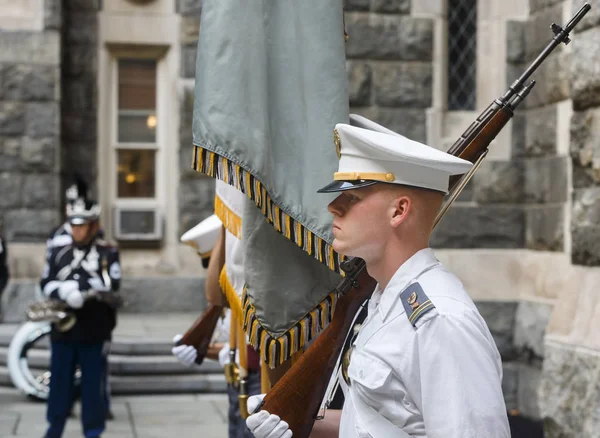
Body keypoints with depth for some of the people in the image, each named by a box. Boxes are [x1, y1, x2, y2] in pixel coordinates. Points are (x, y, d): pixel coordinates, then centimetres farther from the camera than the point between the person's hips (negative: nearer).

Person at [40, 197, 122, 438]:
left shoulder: (108, 253, 1)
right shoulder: (58, 252, 9)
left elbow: (112, 284, -13)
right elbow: (46, 283, 0)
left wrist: (77, 286, -21)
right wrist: (63, 293, -21)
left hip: (95, 330, -2)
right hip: (63, 328, 2)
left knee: (93, 382, 5)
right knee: (60, 380, 9)